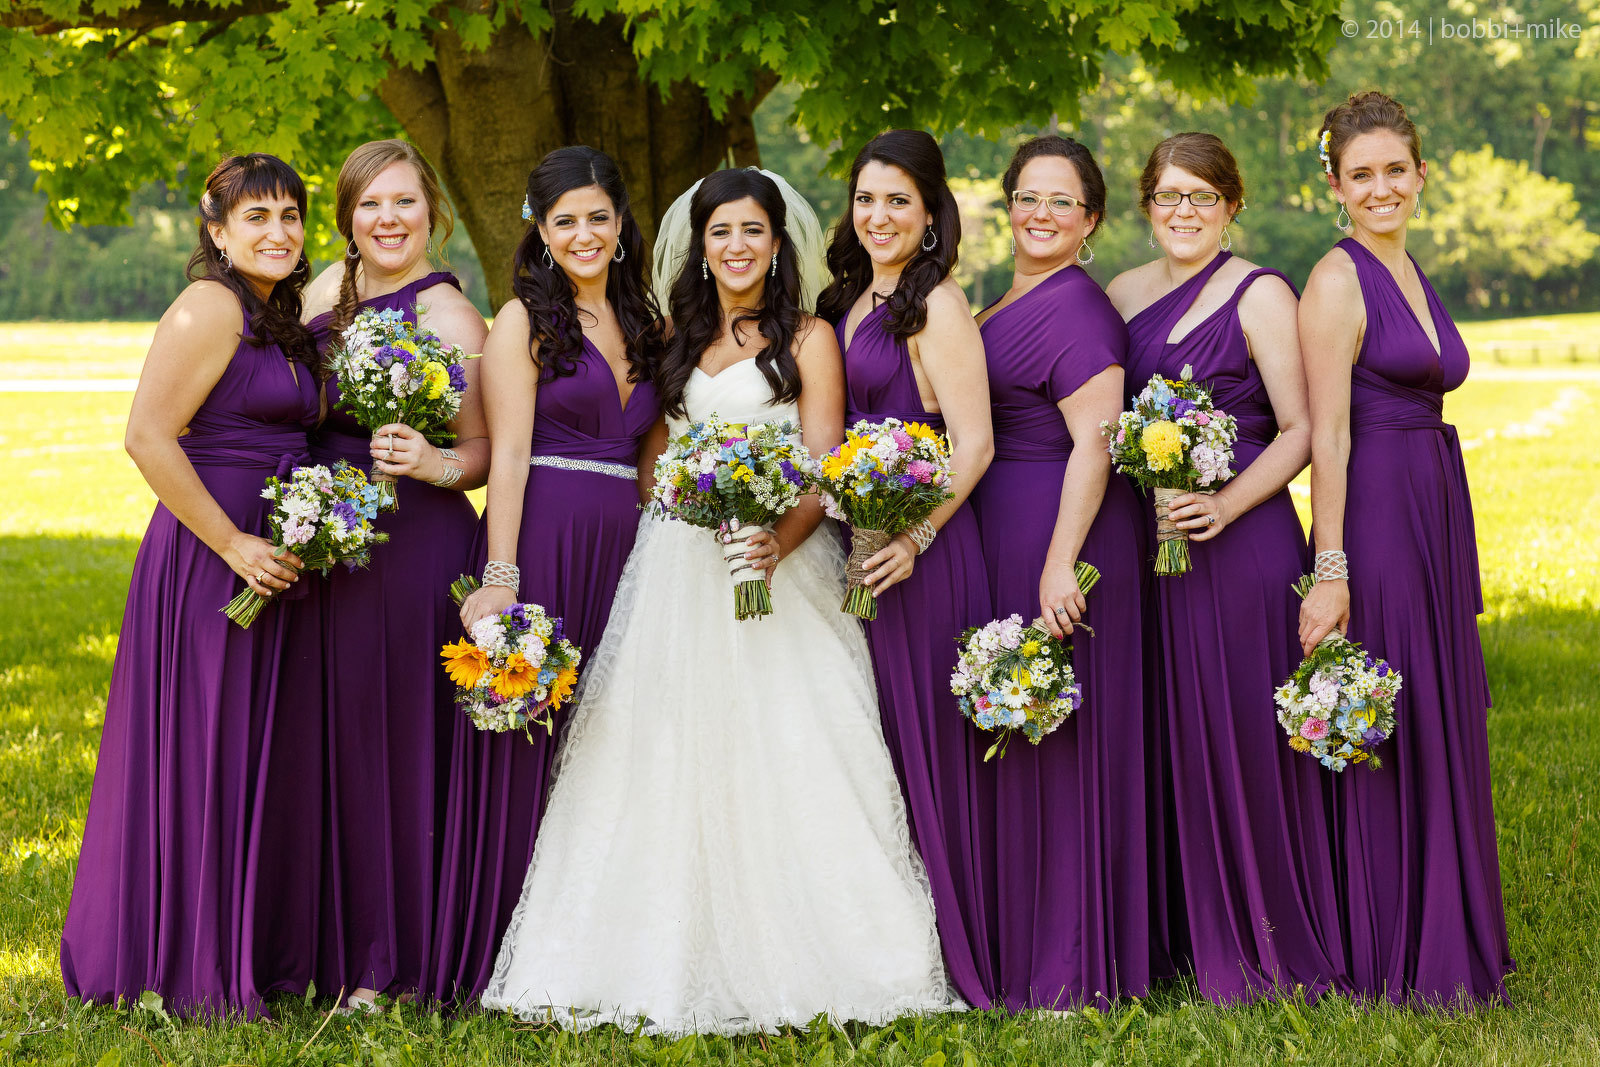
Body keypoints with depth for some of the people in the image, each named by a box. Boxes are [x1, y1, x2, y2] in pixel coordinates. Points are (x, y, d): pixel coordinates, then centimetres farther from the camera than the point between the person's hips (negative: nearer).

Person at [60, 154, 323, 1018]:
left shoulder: (279, 319, 15)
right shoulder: (211, 307, -13)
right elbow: (148, 437, -19)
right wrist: (234, 545, -18)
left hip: (274, 561, 9)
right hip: (208, 560, -9)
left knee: (262, 757, 13)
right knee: (203, 751, -2)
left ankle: (256, 955, 23)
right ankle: (195, 977, 8)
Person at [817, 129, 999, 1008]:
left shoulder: (937, 306, -9)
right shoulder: (847, 302, 15)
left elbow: (973, 443, -15)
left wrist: (917, 537, -24)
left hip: (921, 553, -8)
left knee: (926, 738, -3)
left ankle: (954, 958, 6)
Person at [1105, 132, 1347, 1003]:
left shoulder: (1260, 295, -3)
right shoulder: (1122, 295, 13)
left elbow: (1298, 431, -7)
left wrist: (1226, 504, -19)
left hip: (1245, 537, -5)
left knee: (1247, 729, -3)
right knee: (1172, 732, 7)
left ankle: (1275, 946, 8)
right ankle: (1202, 938, 18)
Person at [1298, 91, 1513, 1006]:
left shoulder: (1412, 273, 15)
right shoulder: (1338, 280, -11)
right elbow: (1327, 434, -16)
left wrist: (1451, 547, 19)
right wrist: (1331, 571, -21)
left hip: (1438, 517, 9)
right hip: (1375, 518, -9)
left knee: (1444, 725, 14)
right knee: (1384, 734, -2)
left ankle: (1451, 943, 24)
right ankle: (1391, 959, 8)